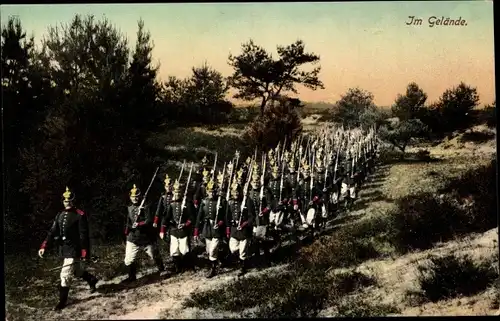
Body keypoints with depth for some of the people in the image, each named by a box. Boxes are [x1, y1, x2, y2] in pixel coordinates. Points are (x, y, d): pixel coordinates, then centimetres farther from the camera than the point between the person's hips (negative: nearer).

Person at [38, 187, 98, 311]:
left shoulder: (80, 215, -12)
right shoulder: (60, 215, 9)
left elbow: (84, 235, -14)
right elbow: (52, 232, 6)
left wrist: (84, 252, -17)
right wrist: (44, 246, -5)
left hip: (74, 250, -7)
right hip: (63, 249, 7)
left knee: (65, 276, -7)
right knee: (77, 271, 21)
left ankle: (62, 301, 6)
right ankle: (92, 280, 47)